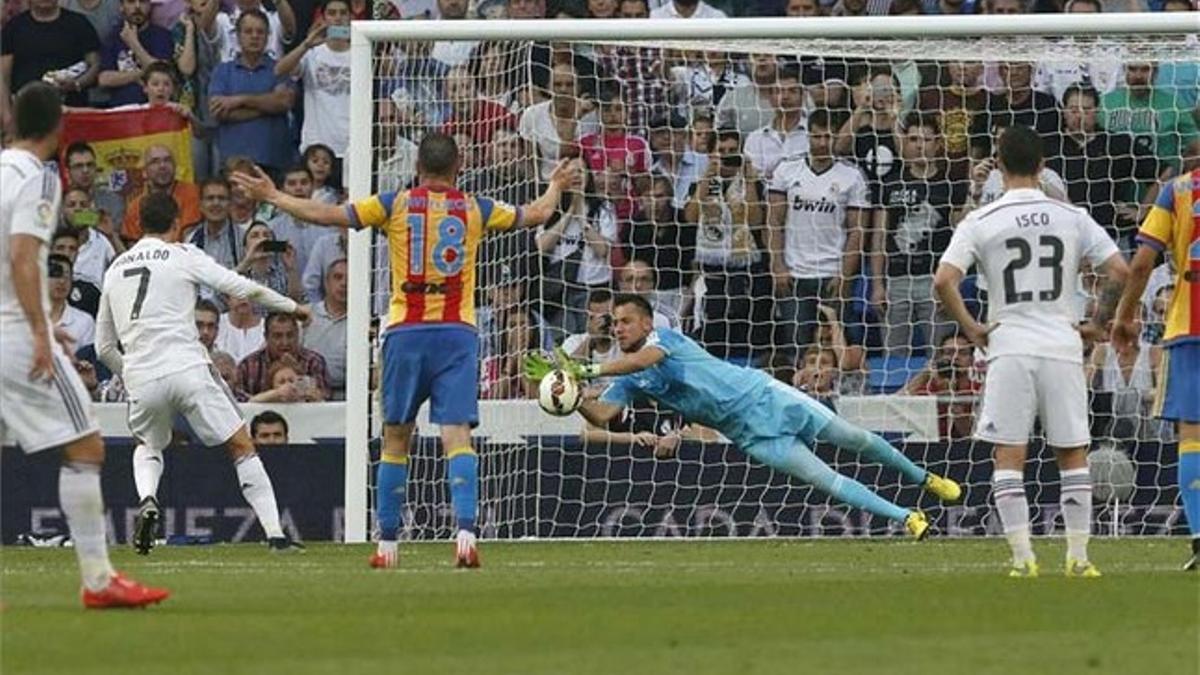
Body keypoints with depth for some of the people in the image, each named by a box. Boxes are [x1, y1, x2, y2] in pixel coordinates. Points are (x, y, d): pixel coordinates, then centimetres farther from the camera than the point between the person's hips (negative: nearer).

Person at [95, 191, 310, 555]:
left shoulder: (115, 269, 17)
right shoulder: (182, 256, 4)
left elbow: (104, 347, 21)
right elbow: (242, 288, 0)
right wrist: (291, 307, 14)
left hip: (140, 379, 4)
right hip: (187, 370, -4)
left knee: (148, 448, 29)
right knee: (242, 447, 5)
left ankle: (147, 499, -3)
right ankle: (275, 533, -4)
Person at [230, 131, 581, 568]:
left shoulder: (396, 205, 2)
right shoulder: (473, 209, 6)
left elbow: (327, 215, 0)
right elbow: (537, 214, 18)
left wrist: (272, 197, 13)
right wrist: (556, 186, 39)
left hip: (406, 334, 0)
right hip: (457, 333, 0)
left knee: (395, 438, 9)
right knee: (457, 435, -7)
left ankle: (387, 543, 12)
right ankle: (465, 530, -24)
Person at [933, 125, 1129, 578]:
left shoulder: (981, 222, -1)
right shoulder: (1072, 218, 3)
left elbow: (943, 281, -10)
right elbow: (1120, 271, -3)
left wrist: (970, 328, 2)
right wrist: (1101, 320, 12)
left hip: (1009, 348, -1)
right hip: (1063, 346, 1)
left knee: (1009, 457, 4)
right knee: (1072, 454, 11)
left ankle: (1023, 557, -4)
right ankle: (1078, 555, 7)